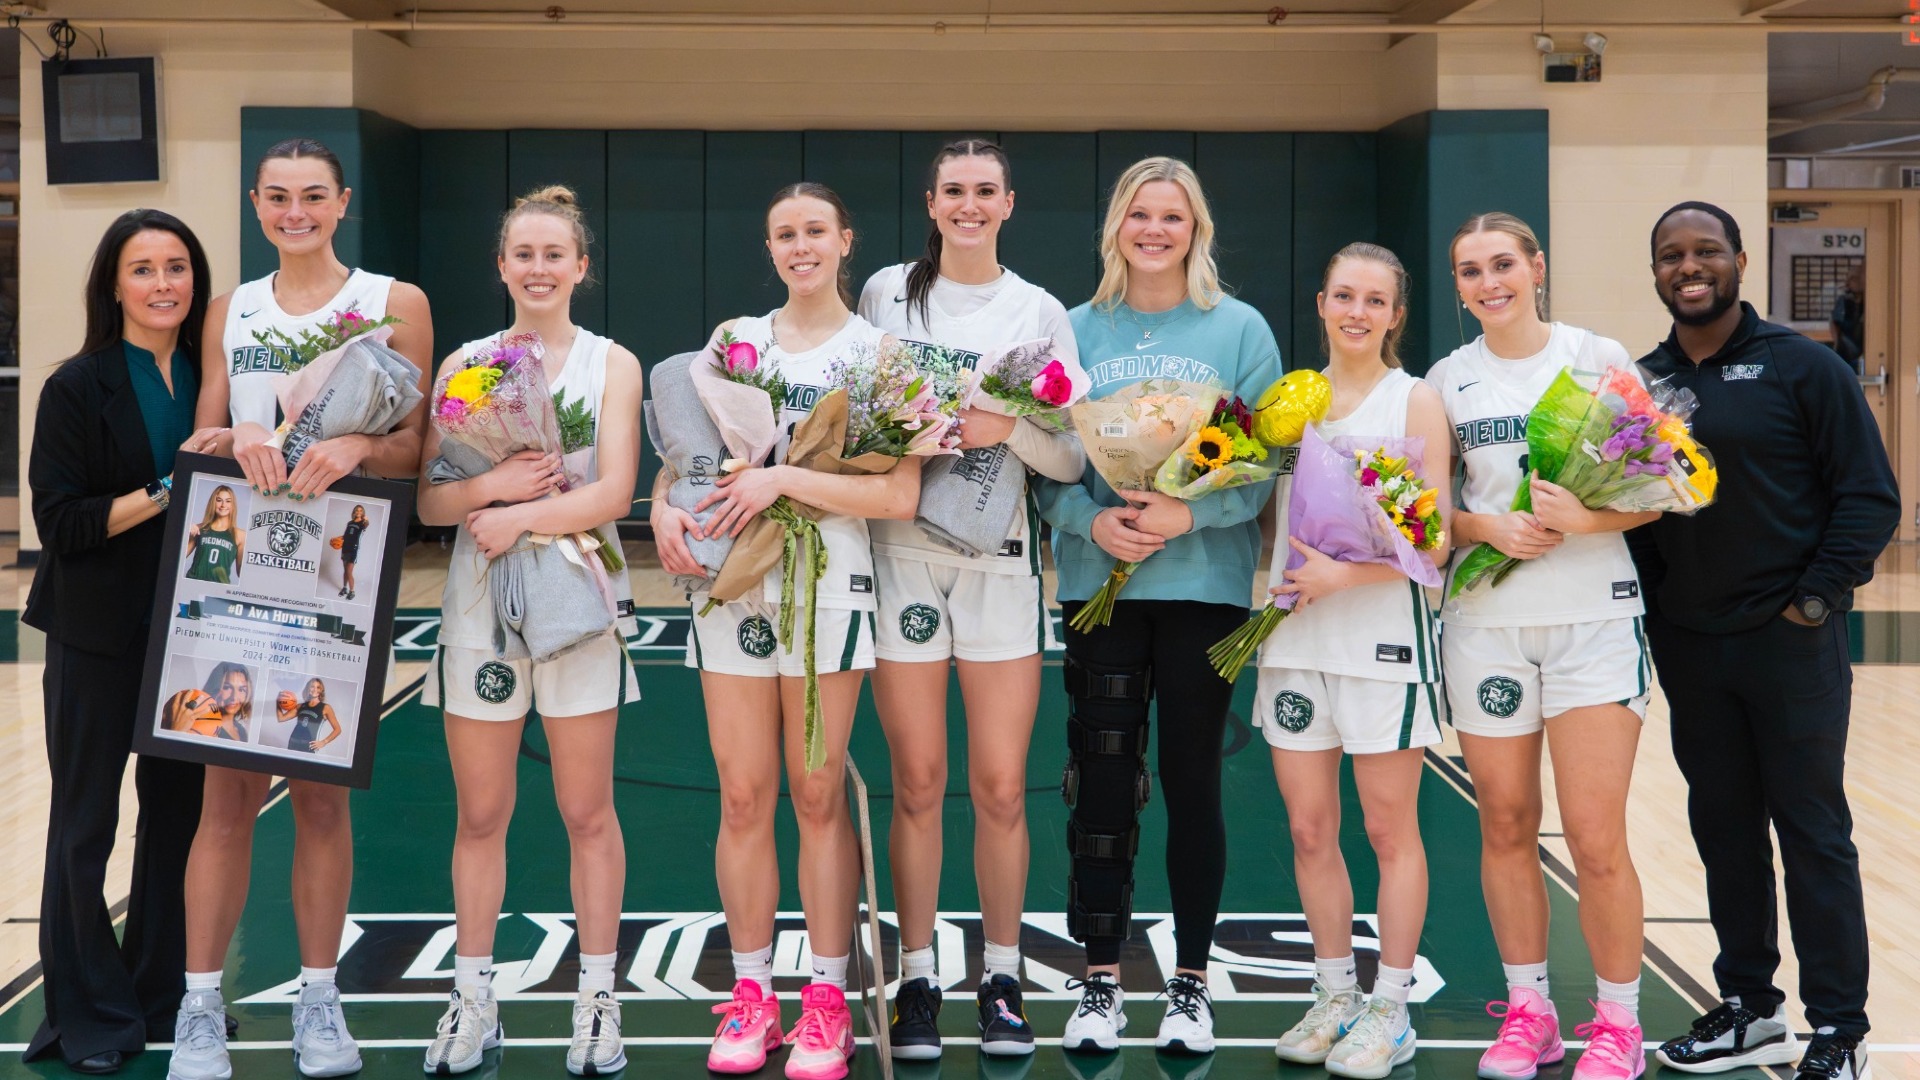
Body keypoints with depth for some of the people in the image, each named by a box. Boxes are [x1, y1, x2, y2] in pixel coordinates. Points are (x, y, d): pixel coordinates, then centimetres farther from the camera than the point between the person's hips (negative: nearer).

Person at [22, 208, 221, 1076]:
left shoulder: (211, 381, 7)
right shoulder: (78, 387, -6)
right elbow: (61, 521, -12)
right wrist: (167, 492, -19)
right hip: (98, 635, -4)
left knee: (179, 809, 9)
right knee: (86, 821, 3)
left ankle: (163, 995, 22)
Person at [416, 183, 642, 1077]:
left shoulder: (611, 365, 2)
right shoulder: (462, 365, 7)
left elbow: (612, 492, -9)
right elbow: (427, 499, 1)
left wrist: (519, 519, -18)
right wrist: (491, 485, -17)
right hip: (479, 606, 2)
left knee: (588, 812, 4)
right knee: (480, 815, 7)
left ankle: (597, 1001, 15)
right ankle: (474, 1003, 18)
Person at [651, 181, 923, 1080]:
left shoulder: (878, 350, 0)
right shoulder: (736, 339, 11)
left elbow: (900, 497, -10)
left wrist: (784, 479, -19)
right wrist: (664, 506, -6)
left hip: (828, 592, -3)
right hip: (732, 588, 3)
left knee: (817, 796, 2)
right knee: (743, 797, 5)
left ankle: (827, 1001, 13)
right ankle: (749, 997, 16)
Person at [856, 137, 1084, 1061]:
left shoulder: (1041, 313, 4)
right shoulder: (886, 292, 6)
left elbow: (1072, 458, 1)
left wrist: (1009, 428, -16)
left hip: (1001, 560, 0)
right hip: (902, 554, 0)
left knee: (1001, 788, 1)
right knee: (917, 784, 4)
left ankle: (1002, 979, 16)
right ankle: (917, 980, 16)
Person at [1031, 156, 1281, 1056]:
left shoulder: (1240, 331, 2)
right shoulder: (1077, 332, 7)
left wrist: (1191, 514, -17)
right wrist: (1090, 520, -14)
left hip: (1204, 583, -1)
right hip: (1099, 579, 1)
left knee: (1192, 779, 5)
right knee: (1101, 779, 3)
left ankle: (1191, 984, 17)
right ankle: (1100, 982, 15)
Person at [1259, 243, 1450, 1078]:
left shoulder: (1415, 401, -1)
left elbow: (1432, 542, -8)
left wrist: (1341, 572, -18)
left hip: (1382, 634, -4)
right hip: (1296, 635, 4)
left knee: (1390, 829, 3)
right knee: (1309, 829, 8)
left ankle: (1389, 1009, 14)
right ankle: (1334, 997, 21)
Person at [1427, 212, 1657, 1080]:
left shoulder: (1599, 358, 1)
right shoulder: (1447, 381, 7)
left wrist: (1588, 518, -18)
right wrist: (1489, 527, -12)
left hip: (1593, 618, -2)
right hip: (1484, 621, 3)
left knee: (1596, 839, -5)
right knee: (1505, 829, 8)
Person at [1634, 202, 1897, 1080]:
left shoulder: (1801, 367, -5)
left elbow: (1870, 497, -7)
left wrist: (1815, 598, -12)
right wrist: (1644, 607, 1)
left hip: (1790, 642, -4)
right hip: (1687, 646, 4)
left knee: (1812, 830, 1)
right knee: (1723, 829, 12)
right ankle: (1749, 1009, 25)